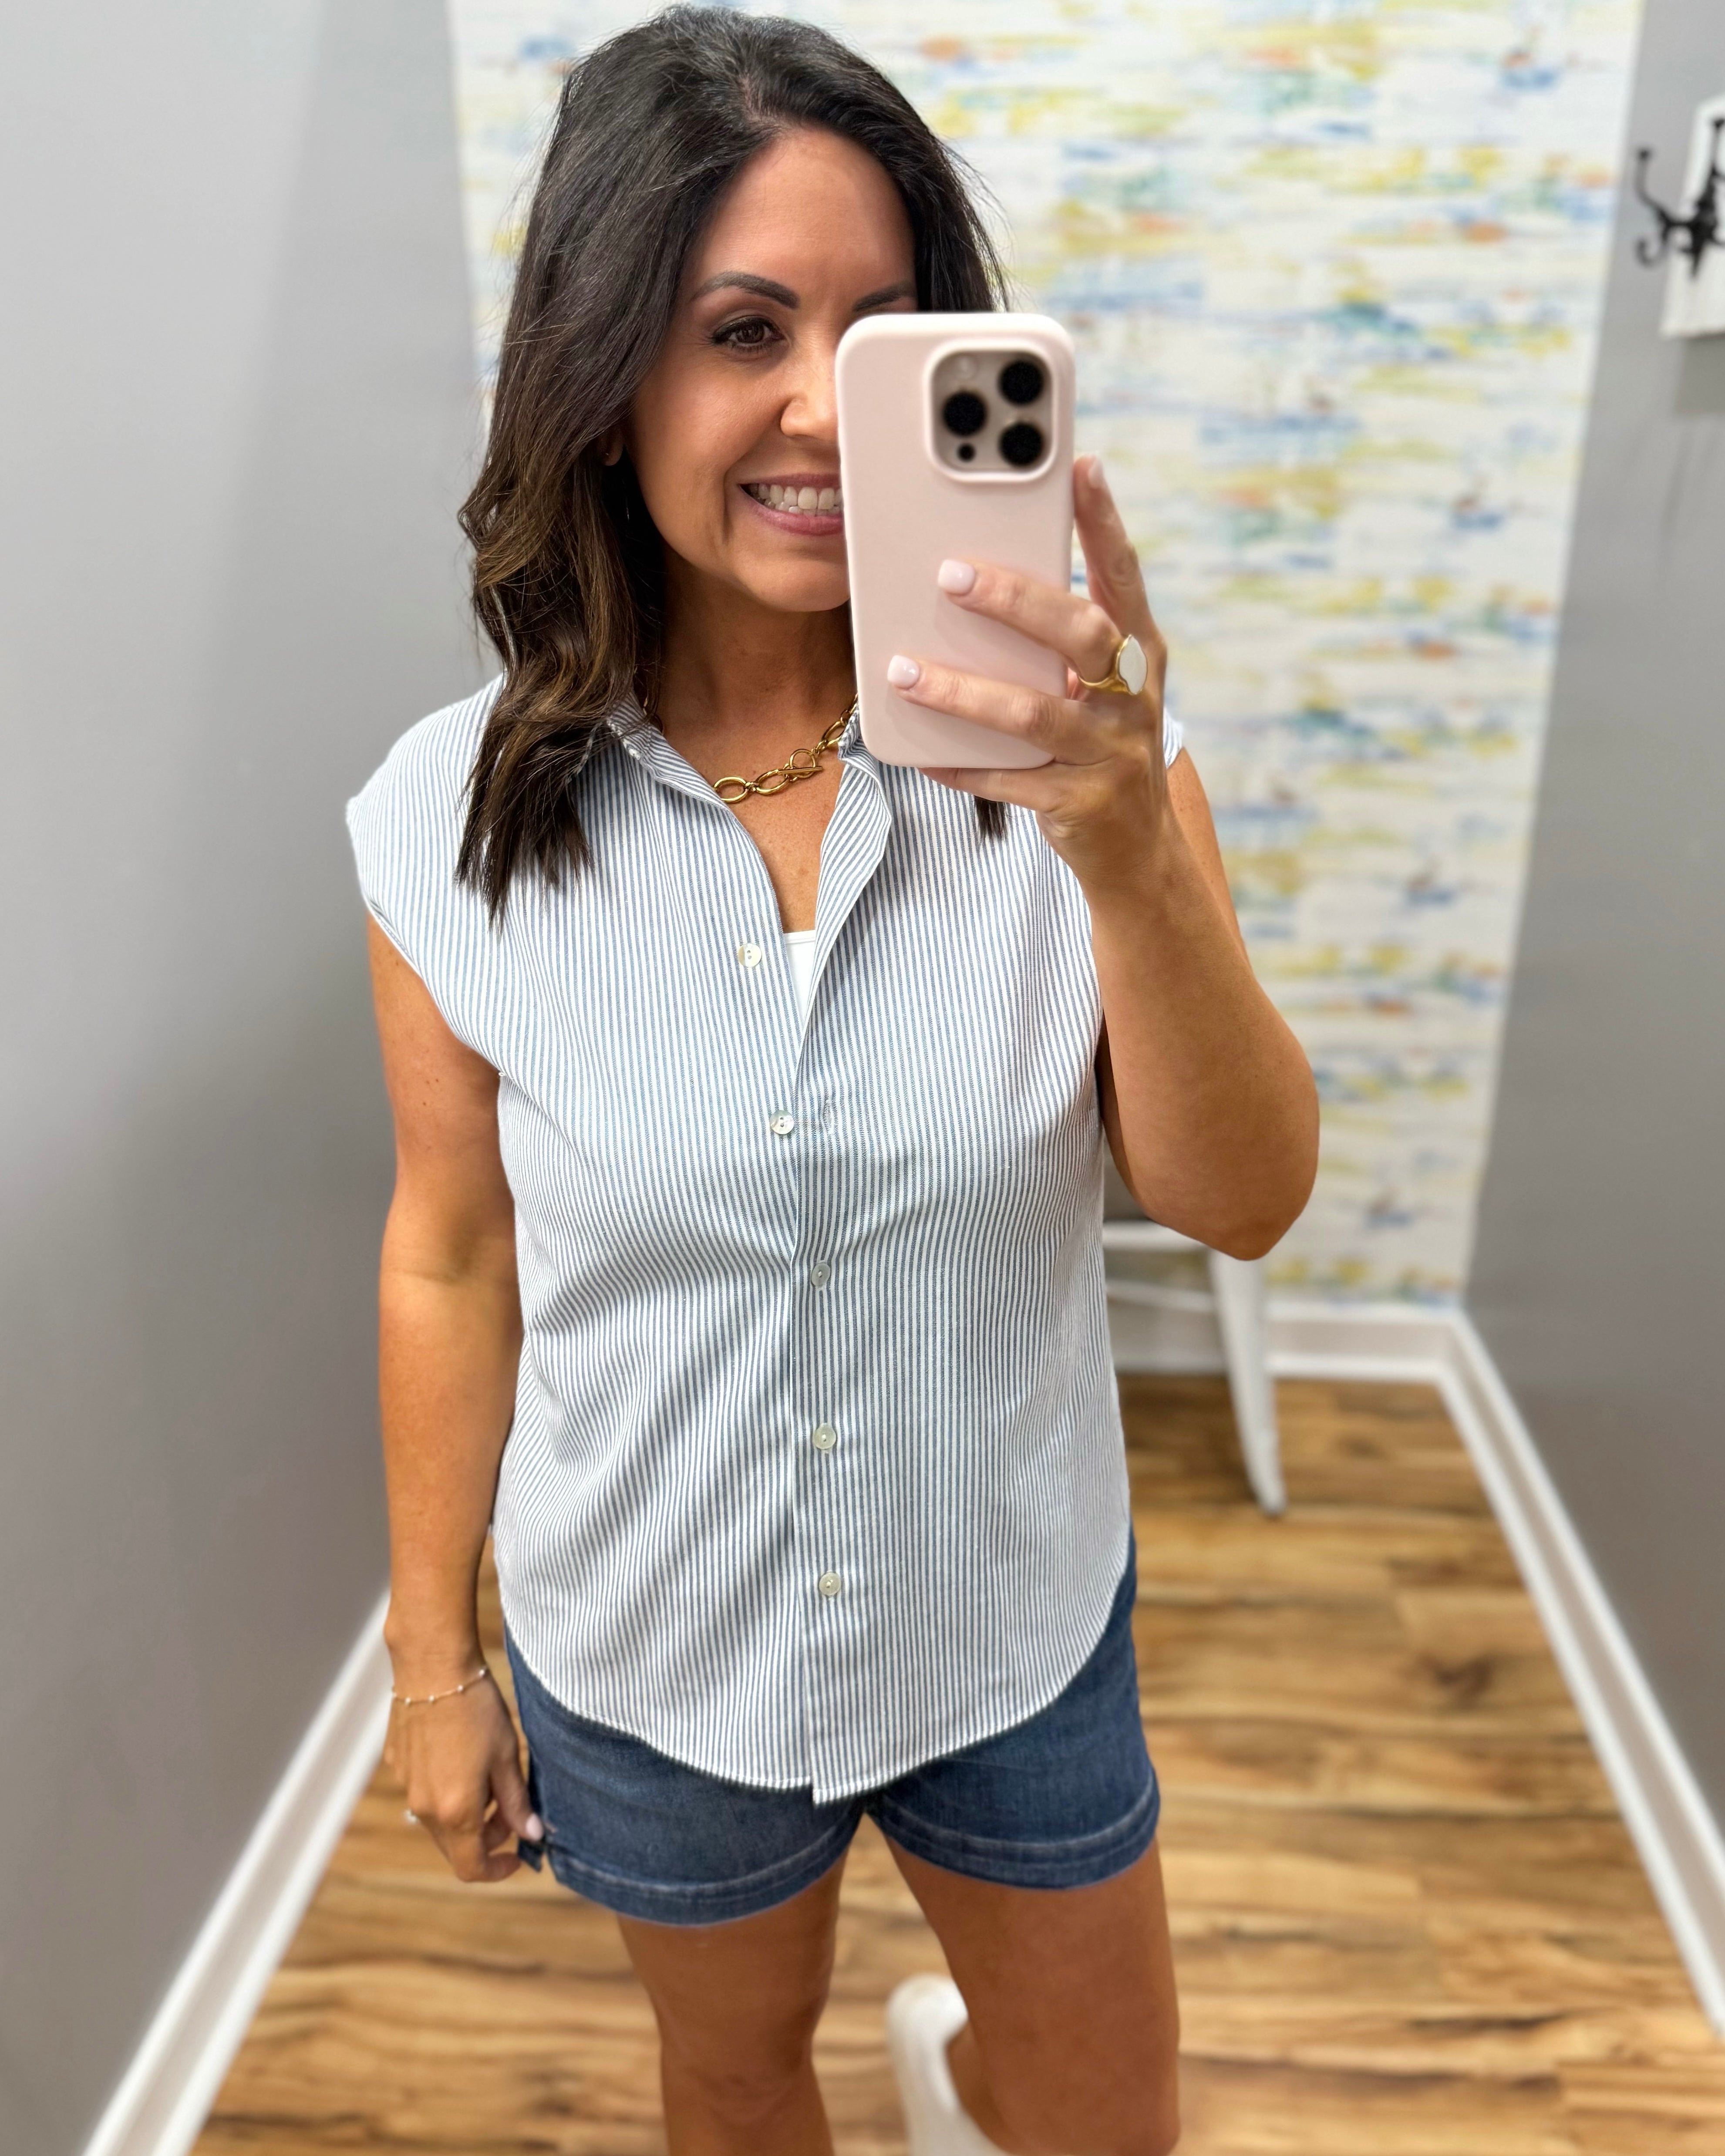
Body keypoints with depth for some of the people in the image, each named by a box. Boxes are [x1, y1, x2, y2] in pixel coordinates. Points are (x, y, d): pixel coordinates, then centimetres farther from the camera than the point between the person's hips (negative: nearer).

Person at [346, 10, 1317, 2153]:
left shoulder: (1064, 749, -16)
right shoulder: (454, 815, -15)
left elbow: (1244, 1202, -21)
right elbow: (449, 1261, -6)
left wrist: (1128, 858, -40)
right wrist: (431, 1658, 3)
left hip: (1014, 1631, 1)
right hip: (648, 1663, 0)